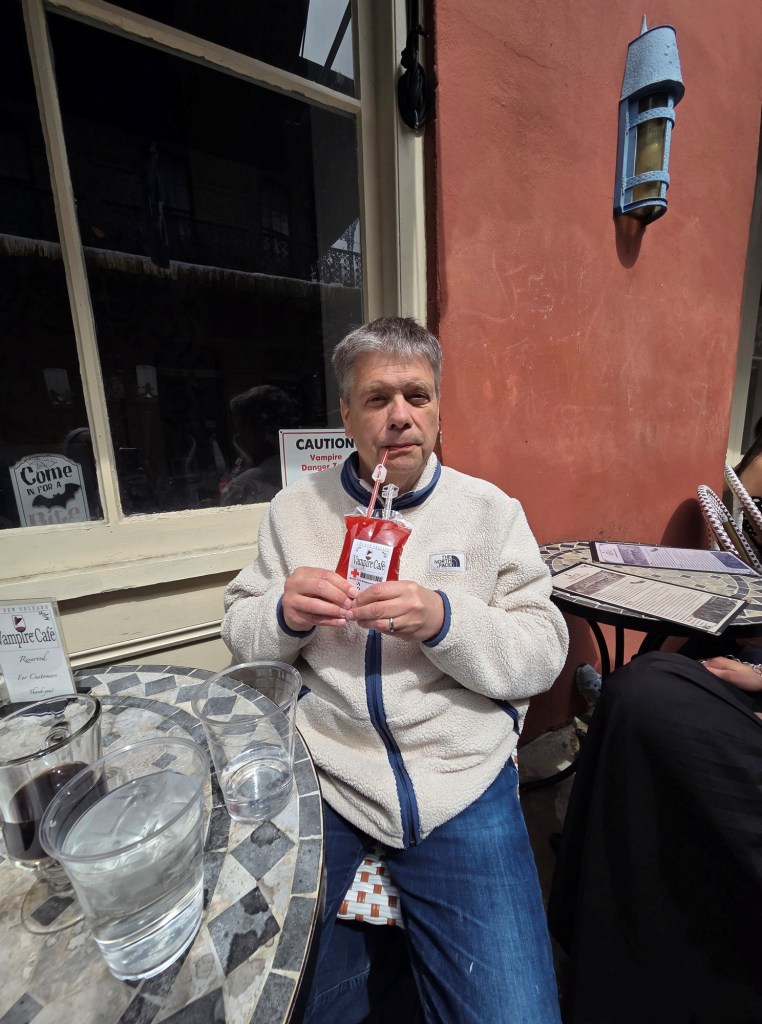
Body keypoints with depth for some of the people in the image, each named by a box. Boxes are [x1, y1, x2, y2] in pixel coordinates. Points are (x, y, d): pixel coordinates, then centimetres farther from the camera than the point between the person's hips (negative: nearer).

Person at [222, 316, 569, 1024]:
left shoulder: (492, 511, -1)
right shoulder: (296, 508, 3)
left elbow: (543, 654, -3)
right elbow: (239, 630, 7)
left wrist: (444, 621, -21)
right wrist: (284, 614, -16)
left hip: (462, 776, 0)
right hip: (320, 772, 2)